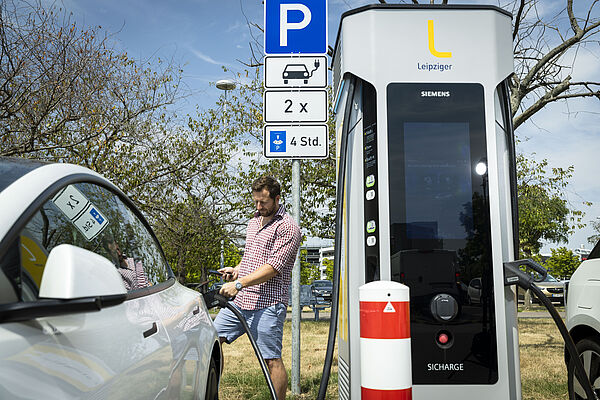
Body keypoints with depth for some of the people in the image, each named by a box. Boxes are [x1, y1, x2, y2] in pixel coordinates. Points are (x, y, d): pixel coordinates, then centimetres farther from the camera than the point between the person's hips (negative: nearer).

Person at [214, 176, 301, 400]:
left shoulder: (288, 227, -9)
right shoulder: (254, 222, 18)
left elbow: (273, 267, -18)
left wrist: (239, 284, -25)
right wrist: (236, 270, 8)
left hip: (267, 304, -8)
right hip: (240, 300, 8)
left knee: (272, 360, -3)